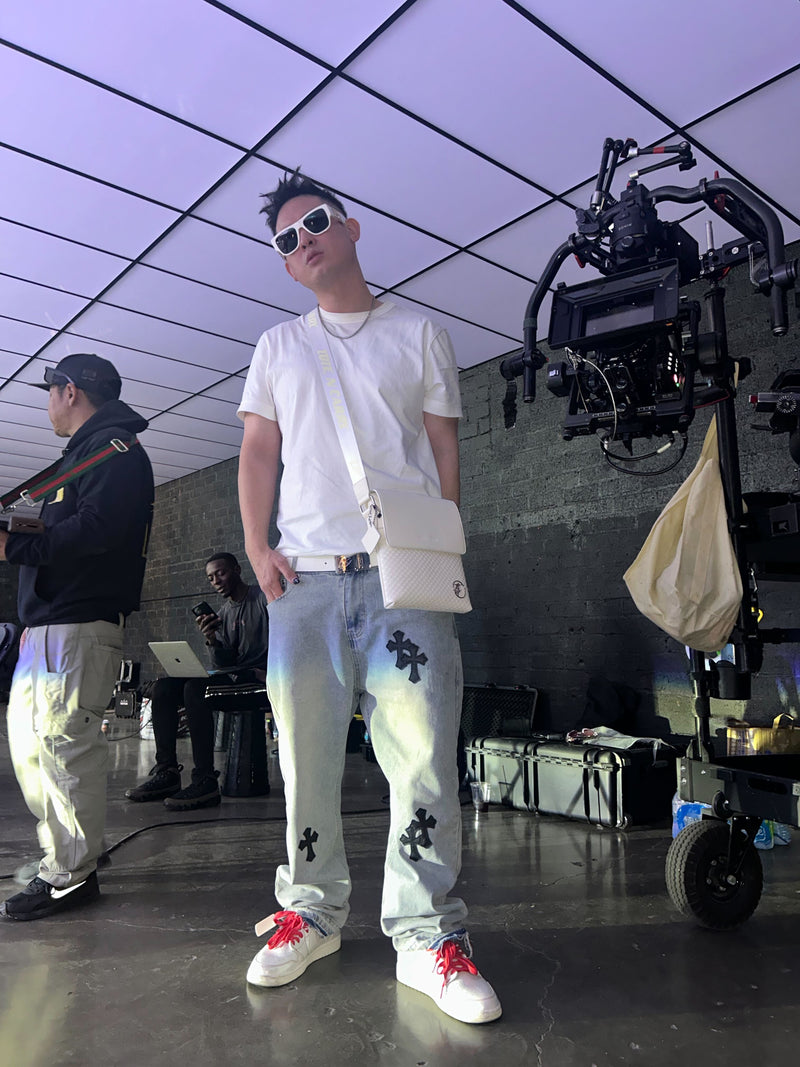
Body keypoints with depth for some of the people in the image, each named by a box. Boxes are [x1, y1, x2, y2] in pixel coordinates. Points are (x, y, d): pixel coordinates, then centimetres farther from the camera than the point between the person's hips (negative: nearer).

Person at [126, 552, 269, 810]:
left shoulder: (265, 598, 0)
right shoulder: (222, 614, 19)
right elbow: (224, 663, 9)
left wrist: (266, 673, -21)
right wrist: (212, 640, -10)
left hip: (260, 677, -8)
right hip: (231, 677, 8)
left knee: (195, 687, -30)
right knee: (163, 687, -6)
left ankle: (205, 781, -29)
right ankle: (166, 772, -9)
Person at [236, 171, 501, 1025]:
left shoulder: (419, 335, 15)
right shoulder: (278, 346, 21)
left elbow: (445, 453, 10)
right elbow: (258, 453, 15)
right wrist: (257, 548, 1)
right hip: (304, 573, 2)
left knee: (422, 753, -7)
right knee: (304, 757, 5)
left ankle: (427, 937, 7)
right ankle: (311, 913, 24)